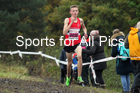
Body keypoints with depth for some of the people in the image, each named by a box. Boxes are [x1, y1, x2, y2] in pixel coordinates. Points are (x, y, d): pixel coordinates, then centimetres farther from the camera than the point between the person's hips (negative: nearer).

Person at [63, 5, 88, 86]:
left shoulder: (80, 20, 2)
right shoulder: (67, 20, -6)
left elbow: (84, 27, 25)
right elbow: (64, 32, -17)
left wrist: (85, 32, 3)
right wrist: (71, 23, -21)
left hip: (77, 43, 0)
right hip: (69, 43, 0)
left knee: (79, 56, -29)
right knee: (70, 62, 12)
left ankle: (79, 77, -28)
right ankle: (68, 77, 38)